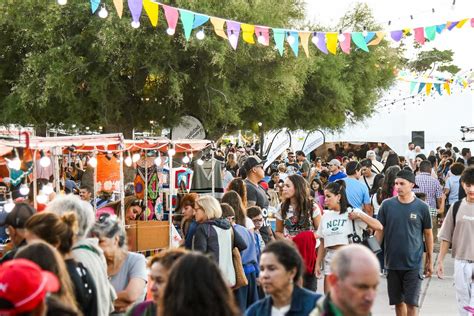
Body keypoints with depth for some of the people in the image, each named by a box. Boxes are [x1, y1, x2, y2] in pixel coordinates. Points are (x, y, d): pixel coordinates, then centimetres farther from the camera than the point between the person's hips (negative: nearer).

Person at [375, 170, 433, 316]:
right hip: (392, 263, 2)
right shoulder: (387, 205, -1)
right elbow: (379, 231, 5)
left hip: (413, 264, -2)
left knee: (411, 303, -5)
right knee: (398, 302, 12)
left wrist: (430, 261, 8)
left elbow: (428, 234, 5)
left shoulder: (421, 207, -4)